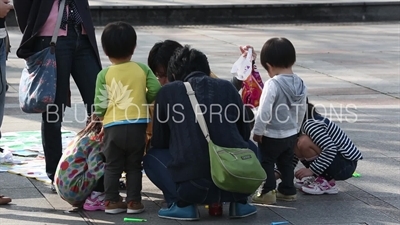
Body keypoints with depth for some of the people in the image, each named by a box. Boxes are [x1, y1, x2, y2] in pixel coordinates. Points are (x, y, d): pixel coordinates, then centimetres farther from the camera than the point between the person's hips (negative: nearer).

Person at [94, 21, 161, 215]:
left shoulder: (104, 74, 0)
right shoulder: (142, 69, 3)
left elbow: (100, 104, -2)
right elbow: (155, 90, -4)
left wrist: (98, 119, 17)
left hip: (113, 126, -1)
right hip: (137, 125, 1)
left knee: (112, 166, 12)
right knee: (134, 166, 12)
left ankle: (112, 201, 12)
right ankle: (134, 201, 11)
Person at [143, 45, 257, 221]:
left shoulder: (167, 91, 9)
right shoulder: (227, 87, 13)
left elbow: (158, 142, 18)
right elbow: (245, 134, 22)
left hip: (192, 185, -2)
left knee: (151, 157, 27)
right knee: (249, 148, 36)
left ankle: (183, 204, 7)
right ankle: (239, 201, 17)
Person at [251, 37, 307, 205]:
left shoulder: (272, 85, -24)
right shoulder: (300, 84, -1)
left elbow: (264, 111, -24)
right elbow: (301, 110, 10)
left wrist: (258, 131, -12)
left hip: (272, 135, -7)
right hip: (291, 133, 7)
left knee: (266, 162, 8)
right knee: (286, 162, 20)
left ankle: (267, 192, 9)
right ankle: (288, 190, 27)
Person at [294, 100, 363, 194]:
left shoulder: (310, 124, -19)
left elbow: (331, 149, -29)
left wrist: (311, 170, -25)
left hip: (346, 164, -10)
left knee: (304, 142, -25)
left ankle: (326, 184, -14)